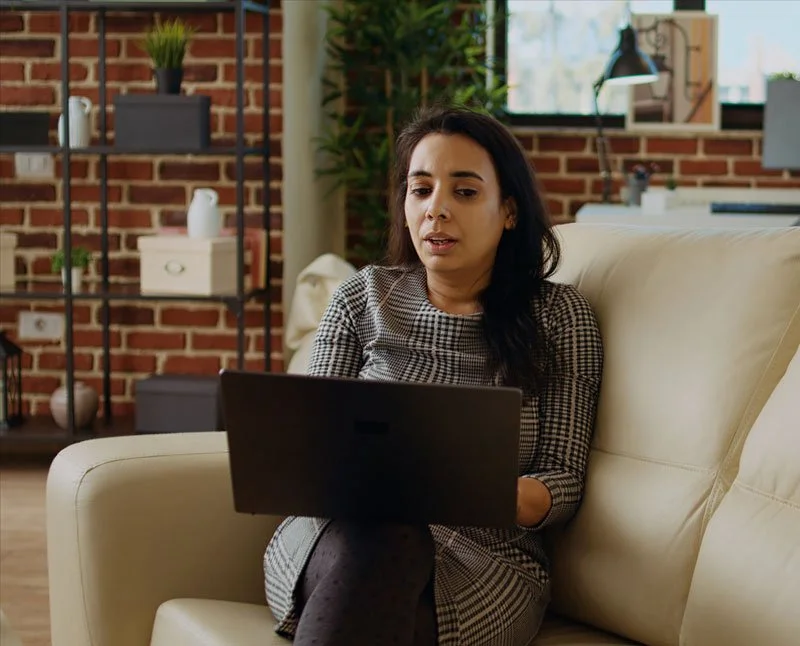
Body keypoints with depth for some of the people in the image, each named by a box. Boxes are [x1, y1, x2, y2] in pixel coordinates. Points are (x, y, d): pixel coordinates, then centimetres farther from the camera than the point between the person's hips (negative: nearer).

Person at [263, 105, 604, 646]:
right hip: (340, 536, 2)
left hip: (481, 565, -1)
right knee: (378, 535, -37)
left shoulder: (559, 316, 9)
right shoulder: (364, 298, 15)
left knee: (383, 543, -38)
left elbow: (564, 484, 4)